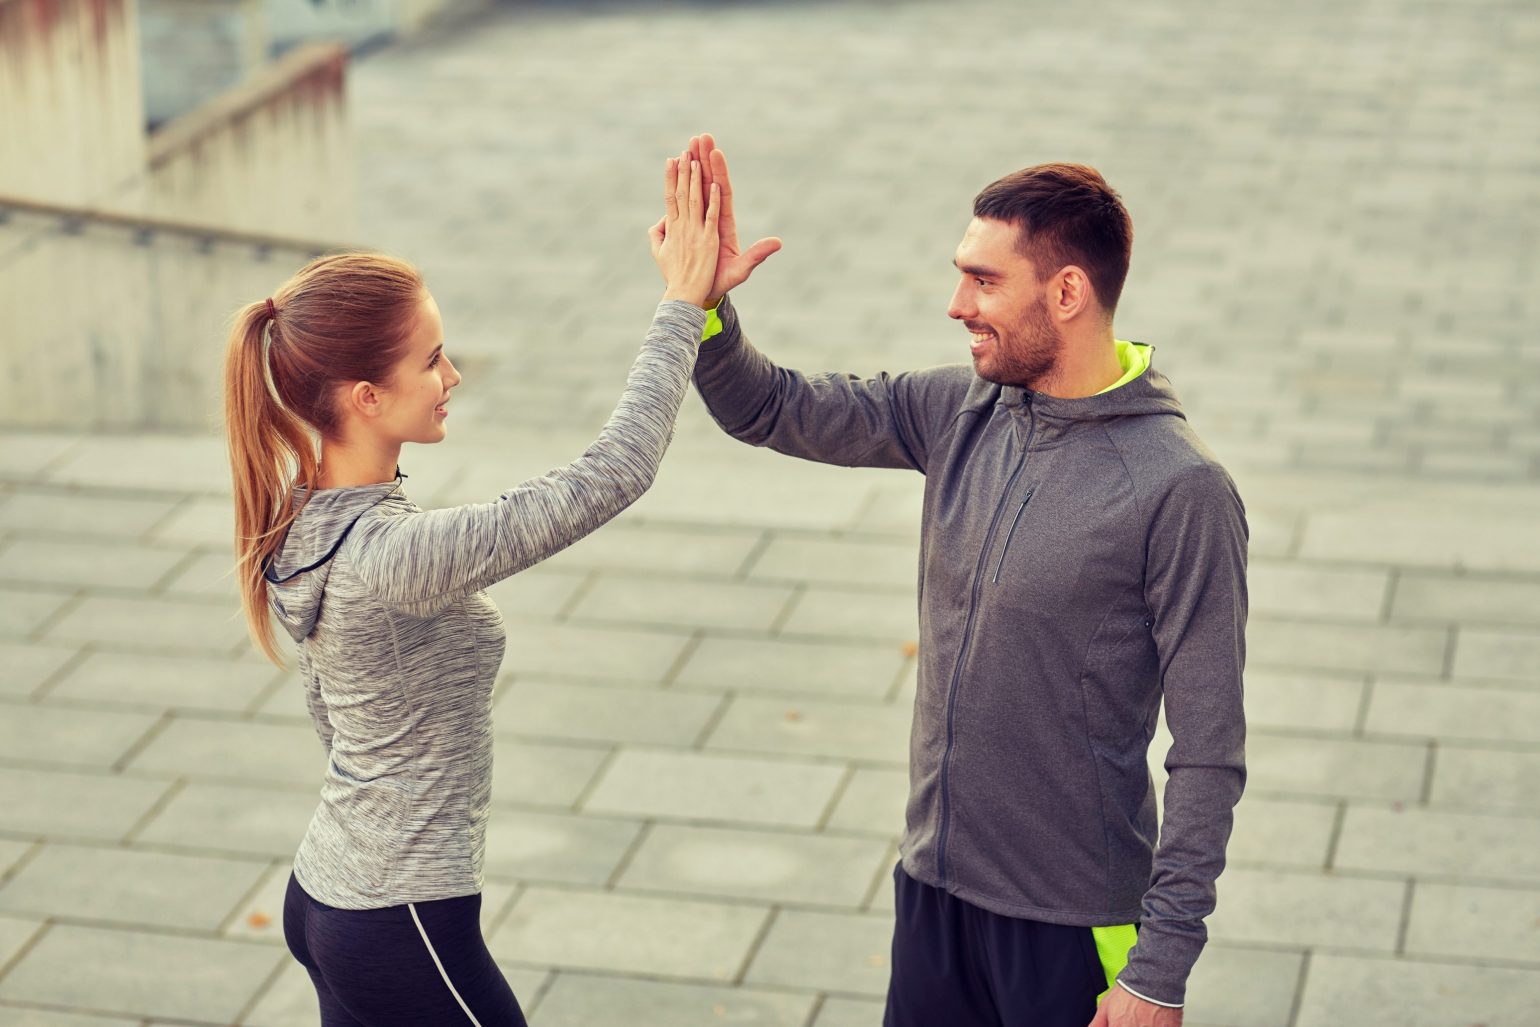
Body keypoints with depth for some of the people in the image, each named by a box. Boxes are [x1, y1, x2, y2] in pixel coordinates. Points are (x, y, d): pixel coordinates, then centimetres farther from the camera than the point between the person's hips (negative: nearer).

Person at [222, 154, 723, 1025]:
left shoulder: (307, 521, 0)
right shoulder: (391, 554, -29)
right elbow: (612, 476, -30)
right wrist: (682, 307, -23)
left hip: (324, 894, 9)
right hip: (402, 931, -9)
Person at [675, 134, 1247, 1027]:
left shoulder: (1182, 492, -19)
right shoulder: (961, 413, 0)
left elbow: (1210, 754, -18)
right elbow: (772, 410, 8)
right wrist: (705, 300, -11)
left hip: (1072, 920, -6)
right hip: (933, 886, 6)